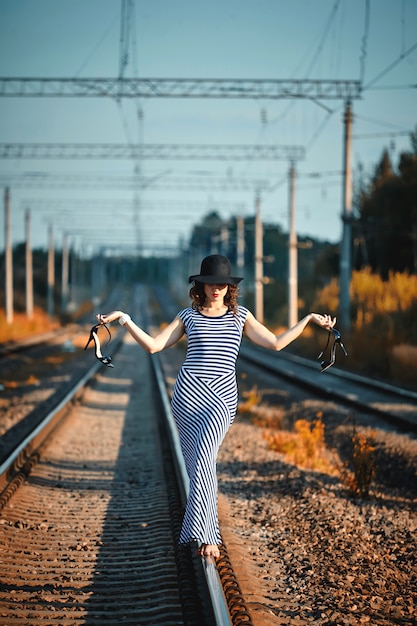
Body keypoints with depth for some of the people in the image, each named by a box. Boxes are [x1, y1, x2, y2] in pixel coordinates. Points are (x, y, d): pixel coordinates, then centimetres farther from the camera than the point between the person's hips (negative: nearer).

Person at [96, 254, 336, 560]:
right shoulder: (189, 316, 11)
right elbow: (154, 345, 8)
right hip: (189, 392, 1)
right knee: (199, 463, 1)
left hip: (222, 397, -1)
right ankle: (209, 536, 13)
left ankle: (202, 532, -17)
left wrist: (309, 319, 9)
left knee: (203, 459, -19)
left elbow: (276, 343, 10)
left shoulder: (240, 315, 12)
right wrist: (124, 318, 3)